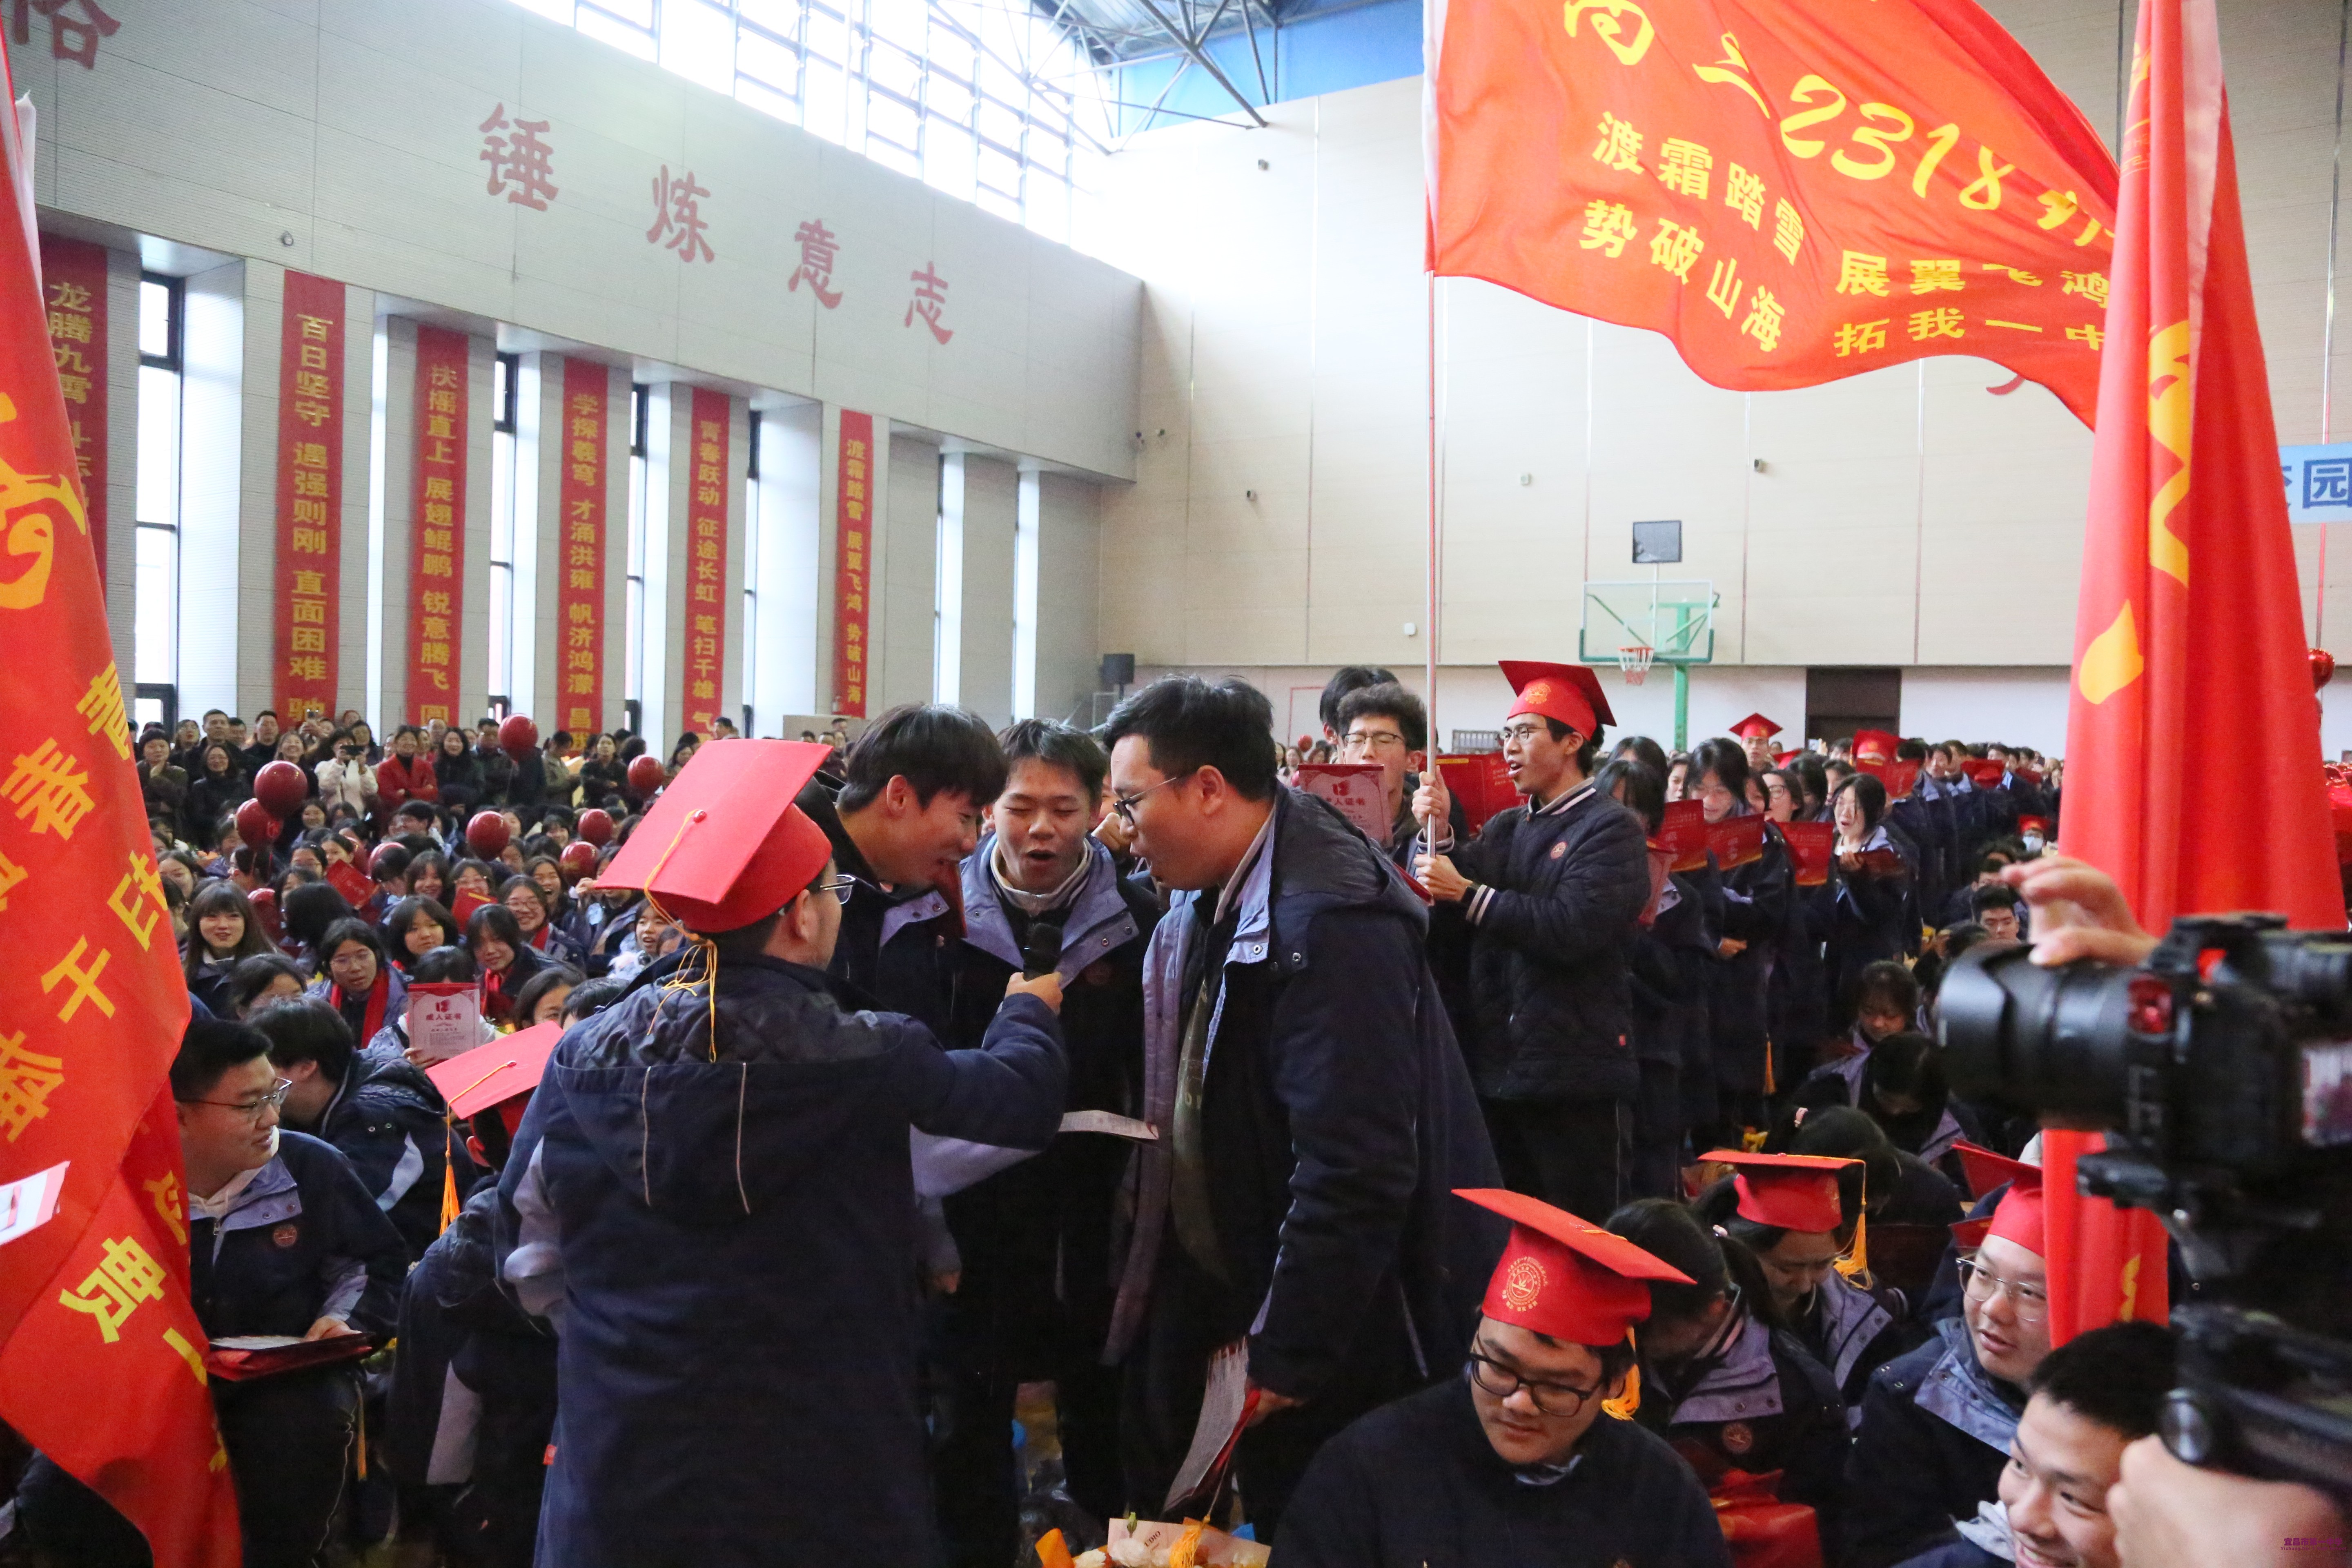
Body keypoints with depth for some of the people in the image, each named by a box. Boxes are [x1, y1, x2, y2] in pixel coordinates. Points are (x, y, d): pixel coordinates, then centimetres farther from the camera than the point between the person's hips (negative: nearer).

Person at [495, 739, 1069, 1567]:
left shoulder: (586, 1056, -6)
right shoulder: (860, 1059, -16)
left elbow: (529, 1239, 5)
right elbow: (1024, 1099, -2)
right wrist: (1029, 1009, 18)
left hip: (619, 1455, 3)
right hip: (814, 1461, -3)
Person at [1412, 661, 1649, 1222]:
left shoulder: (1610, 829, -8)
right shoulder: (1505, 828, 14)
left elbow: (1571, 928, -23)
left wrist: (1469, 892, -19)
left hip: (1576, 1077, -7)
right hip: (1498, 1070, 7)